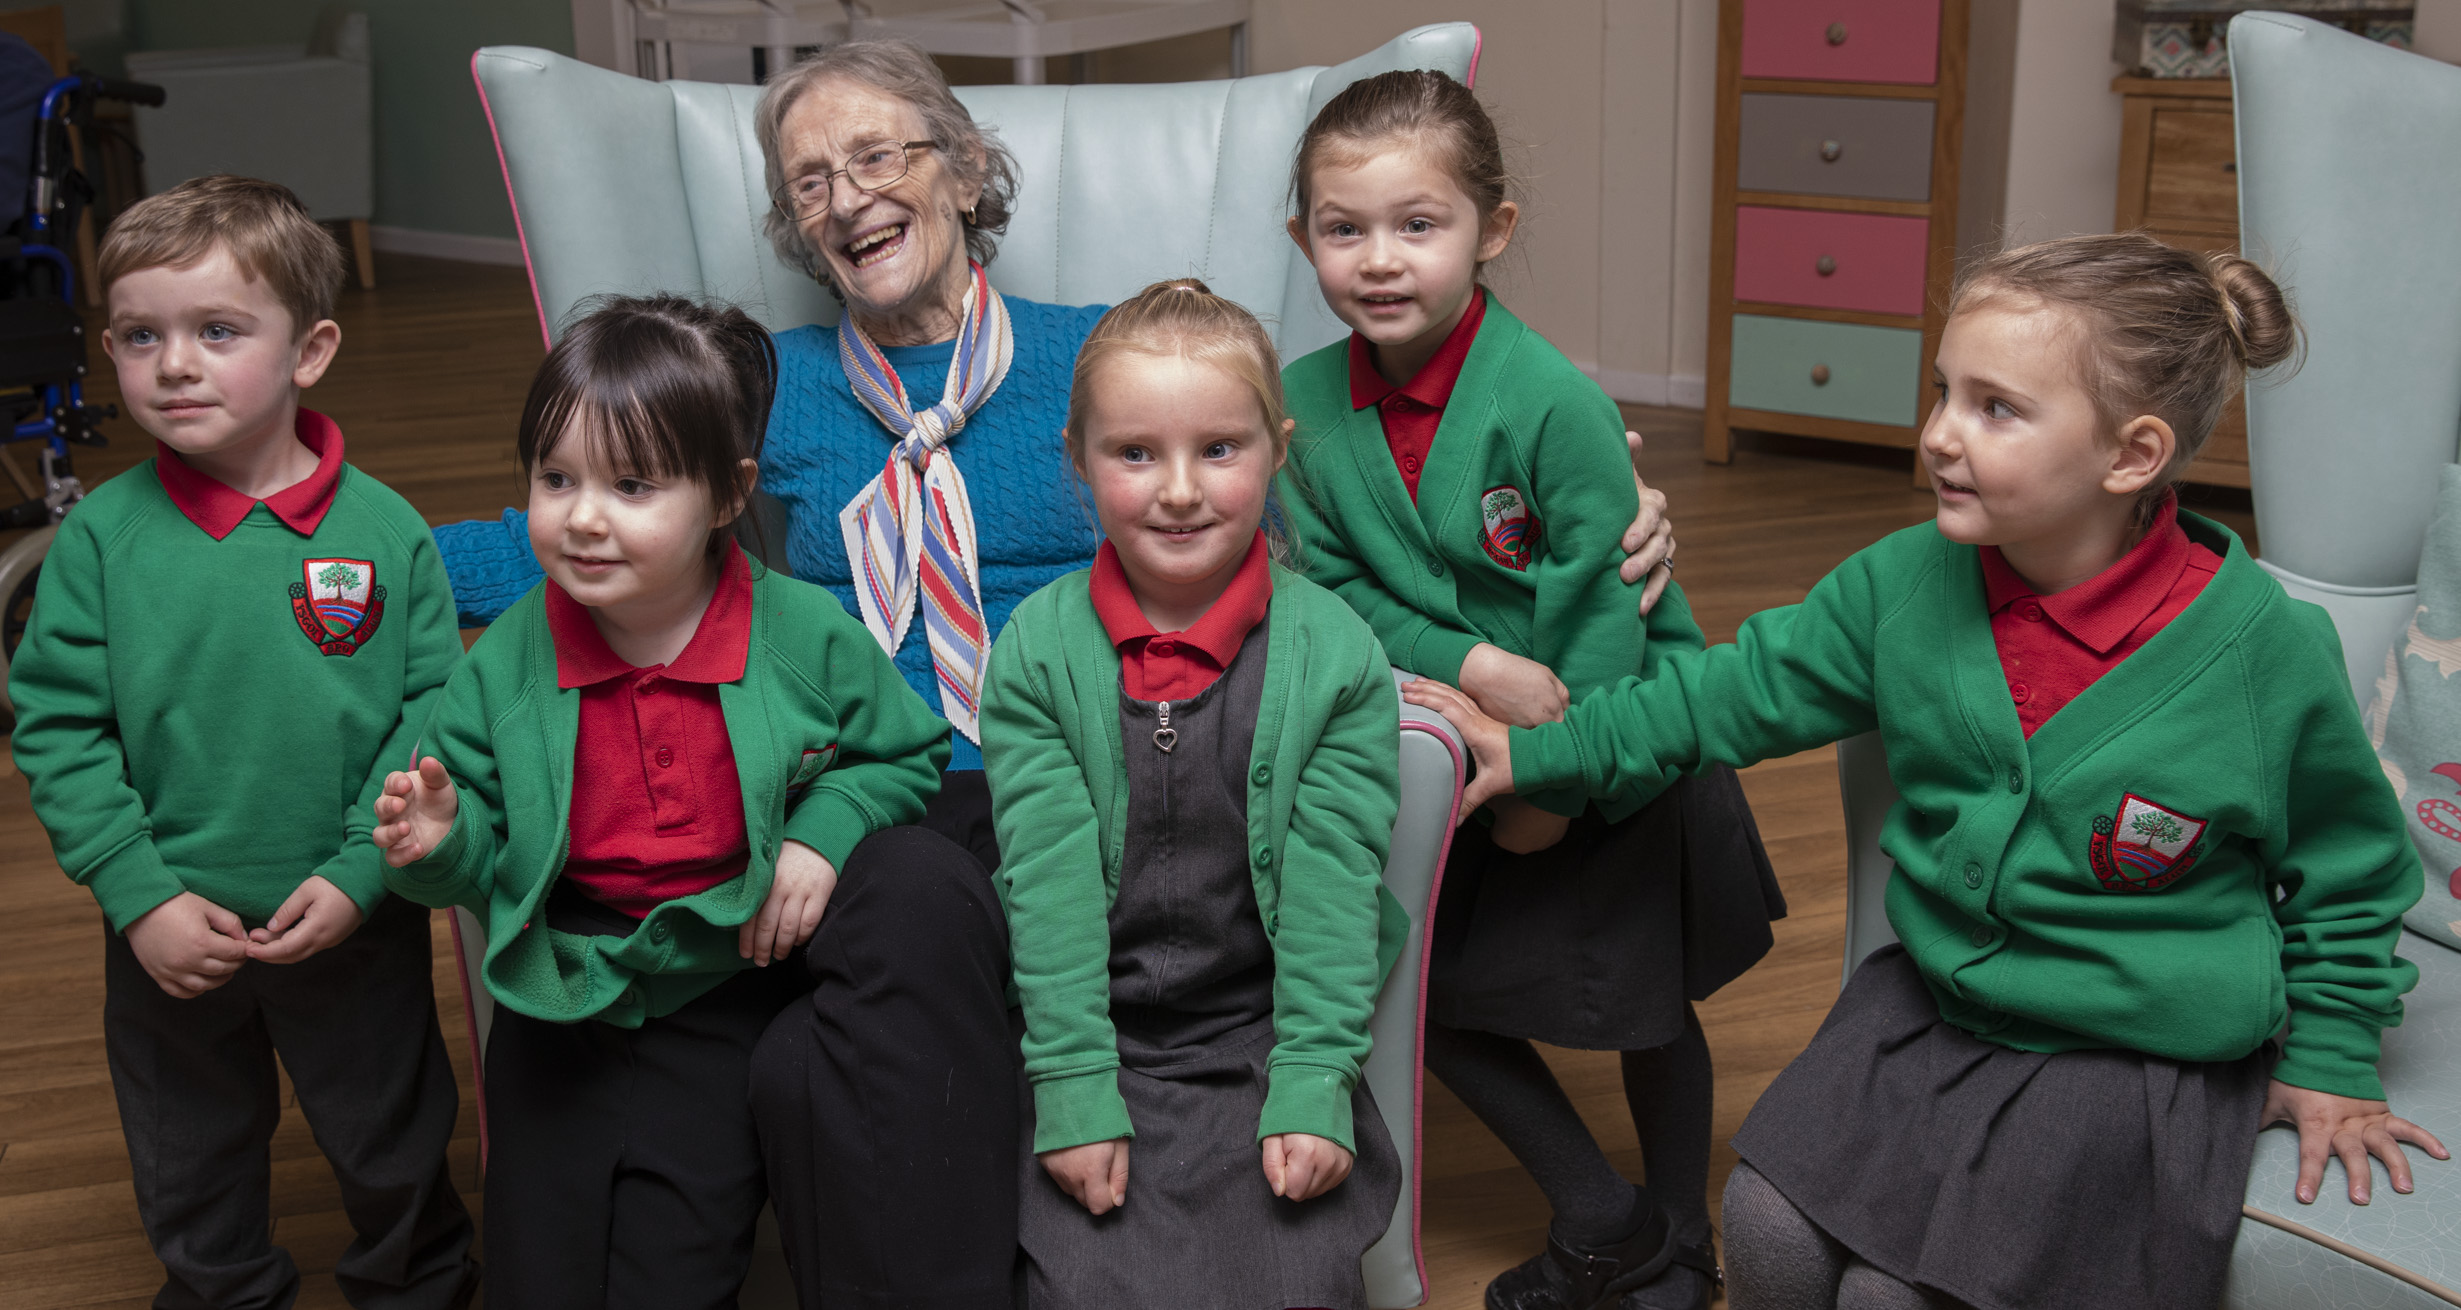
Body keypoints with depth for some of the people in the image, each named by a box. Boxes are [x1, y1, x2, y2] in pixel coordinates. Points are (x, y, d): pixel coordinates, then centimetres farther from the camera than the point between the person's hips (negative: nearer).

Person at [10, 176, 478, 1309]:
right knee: (192, 1173, 24)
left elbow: (433, 716, -9)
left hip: (357, 927, -1)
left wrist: (362, 875, -16)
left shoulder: (385, 531, -12)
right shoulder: (101, 538, -10)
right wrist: (139, 897, -14)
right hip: (168, 937, 1)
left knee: (393, 1151, 21)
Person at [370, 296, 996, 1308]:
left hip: (728, 987, -2)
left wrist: (823, 831, -12)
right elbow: (488, 856, 1)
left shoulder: (805, 637, -10)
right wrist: (445, 843, -21)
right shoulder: (506, 665, -5)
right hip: (564, 1006, 2)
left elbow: (906, 755, 5)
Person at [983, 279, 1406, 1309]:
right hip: (1097, 1037, 0)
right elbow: (1048, 880, -7)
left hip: (1267, 1035, 0)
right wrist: (1074, 1091, -12)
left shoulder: (1334, 651, -4)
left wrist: (1312, 1087, -12)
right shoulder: (1037, 648, -3)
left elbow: (1332, 883, -6)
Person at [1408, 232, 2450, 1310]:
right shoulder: (1906, 582, -6)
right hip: (1929, 1005, 4)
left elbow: (2348, 869, 0)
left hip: (2140, 1056, -4)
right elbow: (1743, 688, 4)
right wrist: (1539, 752, 3)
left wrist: (2329, 1061, 5)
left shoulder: (2268, 649, -16)